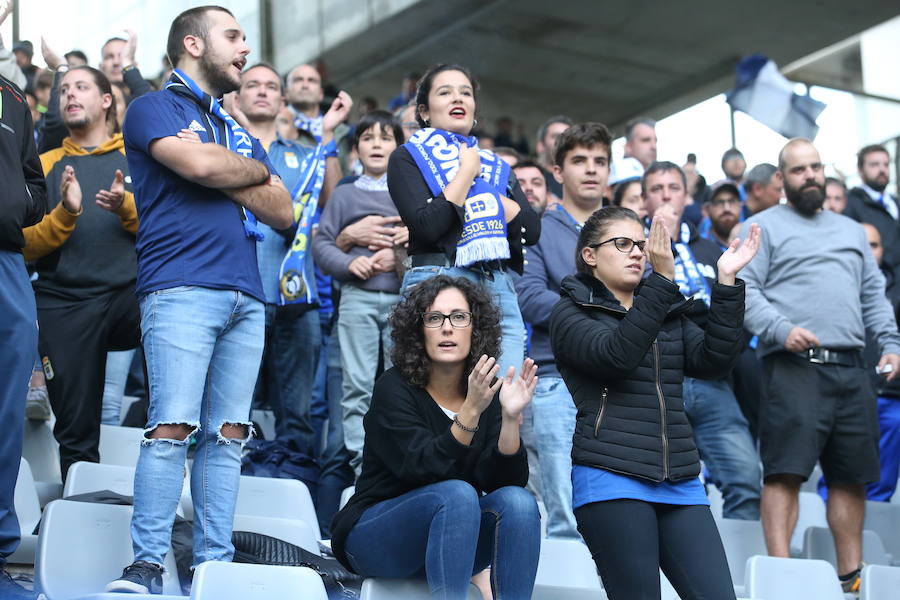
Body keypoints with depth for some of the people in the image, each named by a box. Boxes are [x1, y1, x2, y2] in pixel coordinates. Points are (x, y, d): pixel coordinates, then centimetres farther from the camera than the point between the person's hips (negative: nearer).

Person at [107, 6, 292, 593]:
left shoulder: (240, 132, 27)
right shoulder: (155, 108, 7)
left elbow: (282, 212, 15)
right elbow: (198, 165, -13)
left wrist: (219, 170, 2)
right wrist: (256, 171, 6)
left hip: (246, 296, 7)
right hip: (181, 287, -6)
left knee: (228, 433, 1)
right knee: (173, 426, -15)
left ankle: (215, 563, 2)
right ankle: (147, 563, -13)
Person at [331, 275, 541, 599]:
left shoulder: (487, 391, 1)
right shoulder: (394, 388, -11)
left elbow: (505, 480, -10)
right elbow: (424, 469, -25)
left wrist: (510, 417, -25)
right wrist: (471, 411, -36)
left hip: (451, 544, 5)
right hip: (373, 534, -5)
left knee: (517, 501, -23)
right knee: (457, 494, -32)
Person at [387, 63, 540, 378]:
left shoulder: (496, 166, 23)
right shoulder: (407, 159, 8)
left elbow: (532, 230, 9)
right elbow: (427, 225, -10)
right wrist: (466, 171, -1)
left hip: (501, 290, 5)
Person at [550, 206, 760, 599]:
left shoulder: (671, 314, 22)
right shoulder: (571, 314, 5)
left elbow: (714, 362, 5)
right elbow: (616, 354, -16)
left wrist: (727, 283, -3)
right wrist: (662, 281, -20)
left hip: (679, 481, 5)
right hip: (611, 479, -5)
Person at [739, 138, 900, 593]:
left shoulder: (851, 231, 26)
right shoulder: (763, 227, 6)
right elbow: (745, 291, -5)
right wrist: (782, 330, -20)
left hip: (851, 368, 6)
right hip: (793, 367, -6)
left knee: (851, 477, 7)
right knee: (785, 471, -13)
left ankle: (851, 578, 13)